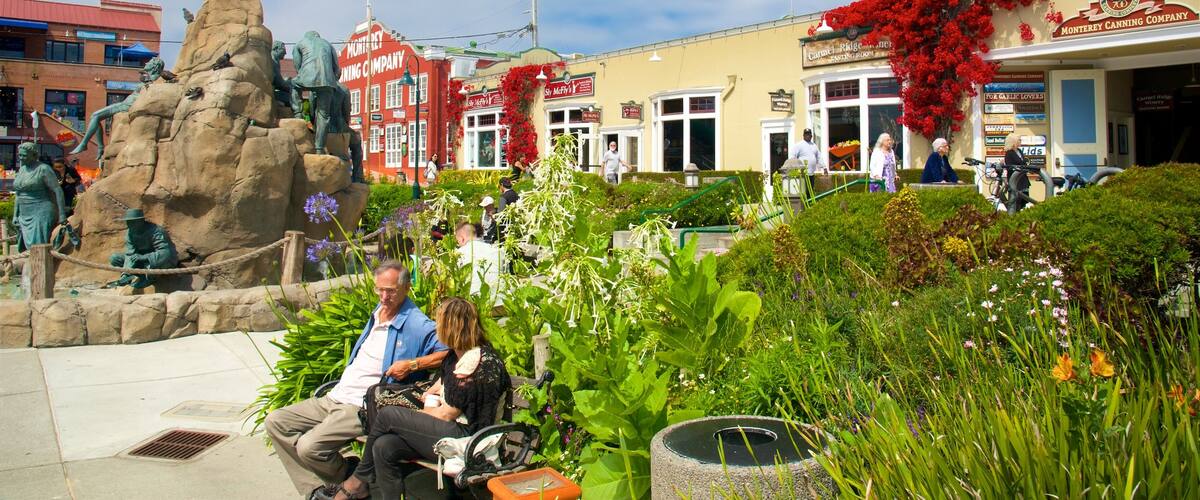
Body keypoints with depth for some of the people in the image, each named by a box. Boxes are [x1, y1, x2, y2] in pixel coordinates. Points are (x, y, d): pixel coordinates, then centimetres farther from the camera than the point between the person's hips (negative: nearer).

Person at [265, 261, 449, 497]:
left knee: (310, 446, -26)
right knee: (275, 422, 3)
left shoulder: (417, 325, -13)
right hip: (334, 398, 9)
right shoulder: (377, 312, 13)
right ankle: (317, 488, 0)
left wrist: (412, 365, -25)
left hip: (363, 407, -9)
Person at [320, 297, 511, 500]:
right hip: (456, 432, 9)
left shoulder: (474, 362, -19)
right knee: (385, 446, -10)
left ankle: (360, 480, 13)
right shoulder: (457, 354, 12)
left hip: (467, 439, -9)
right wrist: (430, 394, 7)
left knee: (386, 415, -7)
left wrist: (415, 415, 3)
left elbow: (446, 415, -14)